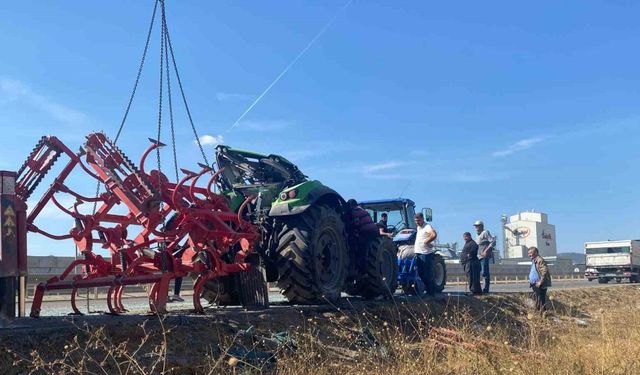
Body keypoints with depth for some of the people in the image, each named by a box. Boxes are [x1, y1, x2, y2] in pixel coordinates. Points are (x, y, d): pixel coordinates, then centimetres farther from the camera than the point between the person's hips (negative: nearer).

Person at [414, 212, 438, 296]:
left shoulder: (427, 226, -12)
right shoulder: (418, 227, 17)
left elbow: (434, 235, -31)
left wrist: (426, 242, -21)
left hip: (426, 254, -9)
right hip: (418, 254, 9)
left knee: (428, 274, -5)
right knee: (421, 273, 12)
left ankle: (431, 292, 1)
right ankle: (427, 290, 21)